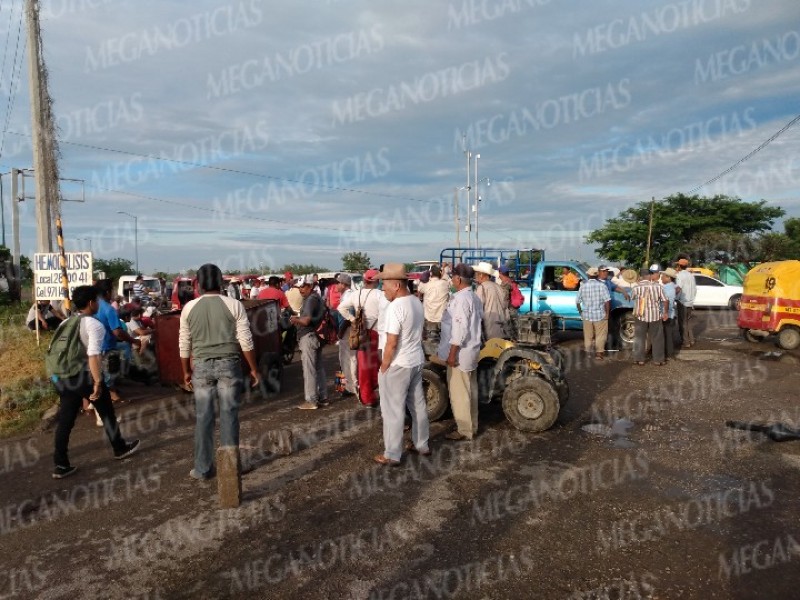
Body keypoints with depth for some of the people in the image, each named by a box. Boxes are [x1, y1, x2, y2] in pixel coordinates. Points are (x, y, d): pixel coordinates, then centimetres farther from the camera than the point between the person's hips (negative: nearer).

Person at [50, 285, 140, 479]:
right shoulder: (94, 325, -14)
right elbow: (93, 356, -23)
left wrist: (59, 377, 21)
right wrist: (98, 383, -21)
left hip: (64, 377, 7)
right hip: (86, 376, -6)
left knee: (65, 421, 9)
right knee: (107, 413, 14)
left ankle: (61, 465, 12)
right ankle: (120, 448, 30)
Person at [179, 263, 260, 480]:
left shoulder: (189, 308, 1)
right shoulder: (234, 305, -5)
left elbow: (184, 344, 7)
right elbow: (245, 341, -6)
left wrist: (186, 371, 19)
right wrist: (253, 369, 2)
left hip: (202, 365, 2)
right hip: (228, 364, -1)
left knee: (203, 417, 8)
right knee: (229, 415, 6)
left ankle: (203, 468, 17)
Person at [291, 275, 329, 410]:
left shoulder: (311, 299, -14)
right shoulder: (317, 298, 17)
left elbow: (306, 320, -21)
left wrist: (296, 320, -3)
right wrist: (298, 319, 12)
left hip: (308, 337, -10)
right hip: (315, 337, 10)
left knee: (309, 370, -6)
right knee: (319, 368, 13)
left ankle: (311, 401, -3)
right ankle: (322, 398, 19)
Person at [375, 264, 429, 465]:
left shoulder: (396, 307, -22)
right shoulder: (417, 302, 5)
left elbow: (391, 344, -22)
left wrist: (383, 367, -12)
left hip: (398, 365, -9)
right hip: (417, 361, 9)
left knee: (393, 410, 1)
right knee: (418, 405, 18)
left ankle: (392, 455, 9)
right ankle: (421, 444, 31)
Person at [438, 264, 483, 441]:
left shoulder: (460, 299, -20)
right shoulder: (474, 298, 11)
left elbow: (459, 329, -25)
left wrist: (452, 353, -21)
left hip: (460, 353, -10)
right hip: (471, 350, 10)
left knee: (459, 393, 0)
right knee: (470, 390, 16)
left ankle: (464, 430, 10)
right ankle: (472, 426, 27)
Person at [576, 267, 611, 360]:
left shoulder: (583, 286, -1)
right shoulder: (602, 285, -10)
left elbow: (577, 301, 4)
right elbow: (607, 301, -15)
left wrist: (580, 312, 17)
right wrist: (607, 313, -6)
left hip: (586, 315, 3)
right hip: (600, 315, -3)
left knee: (588, 336, 14)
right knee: (600, 335, 9)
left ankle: (588, 352, 23)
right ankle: (599, 353, 10)